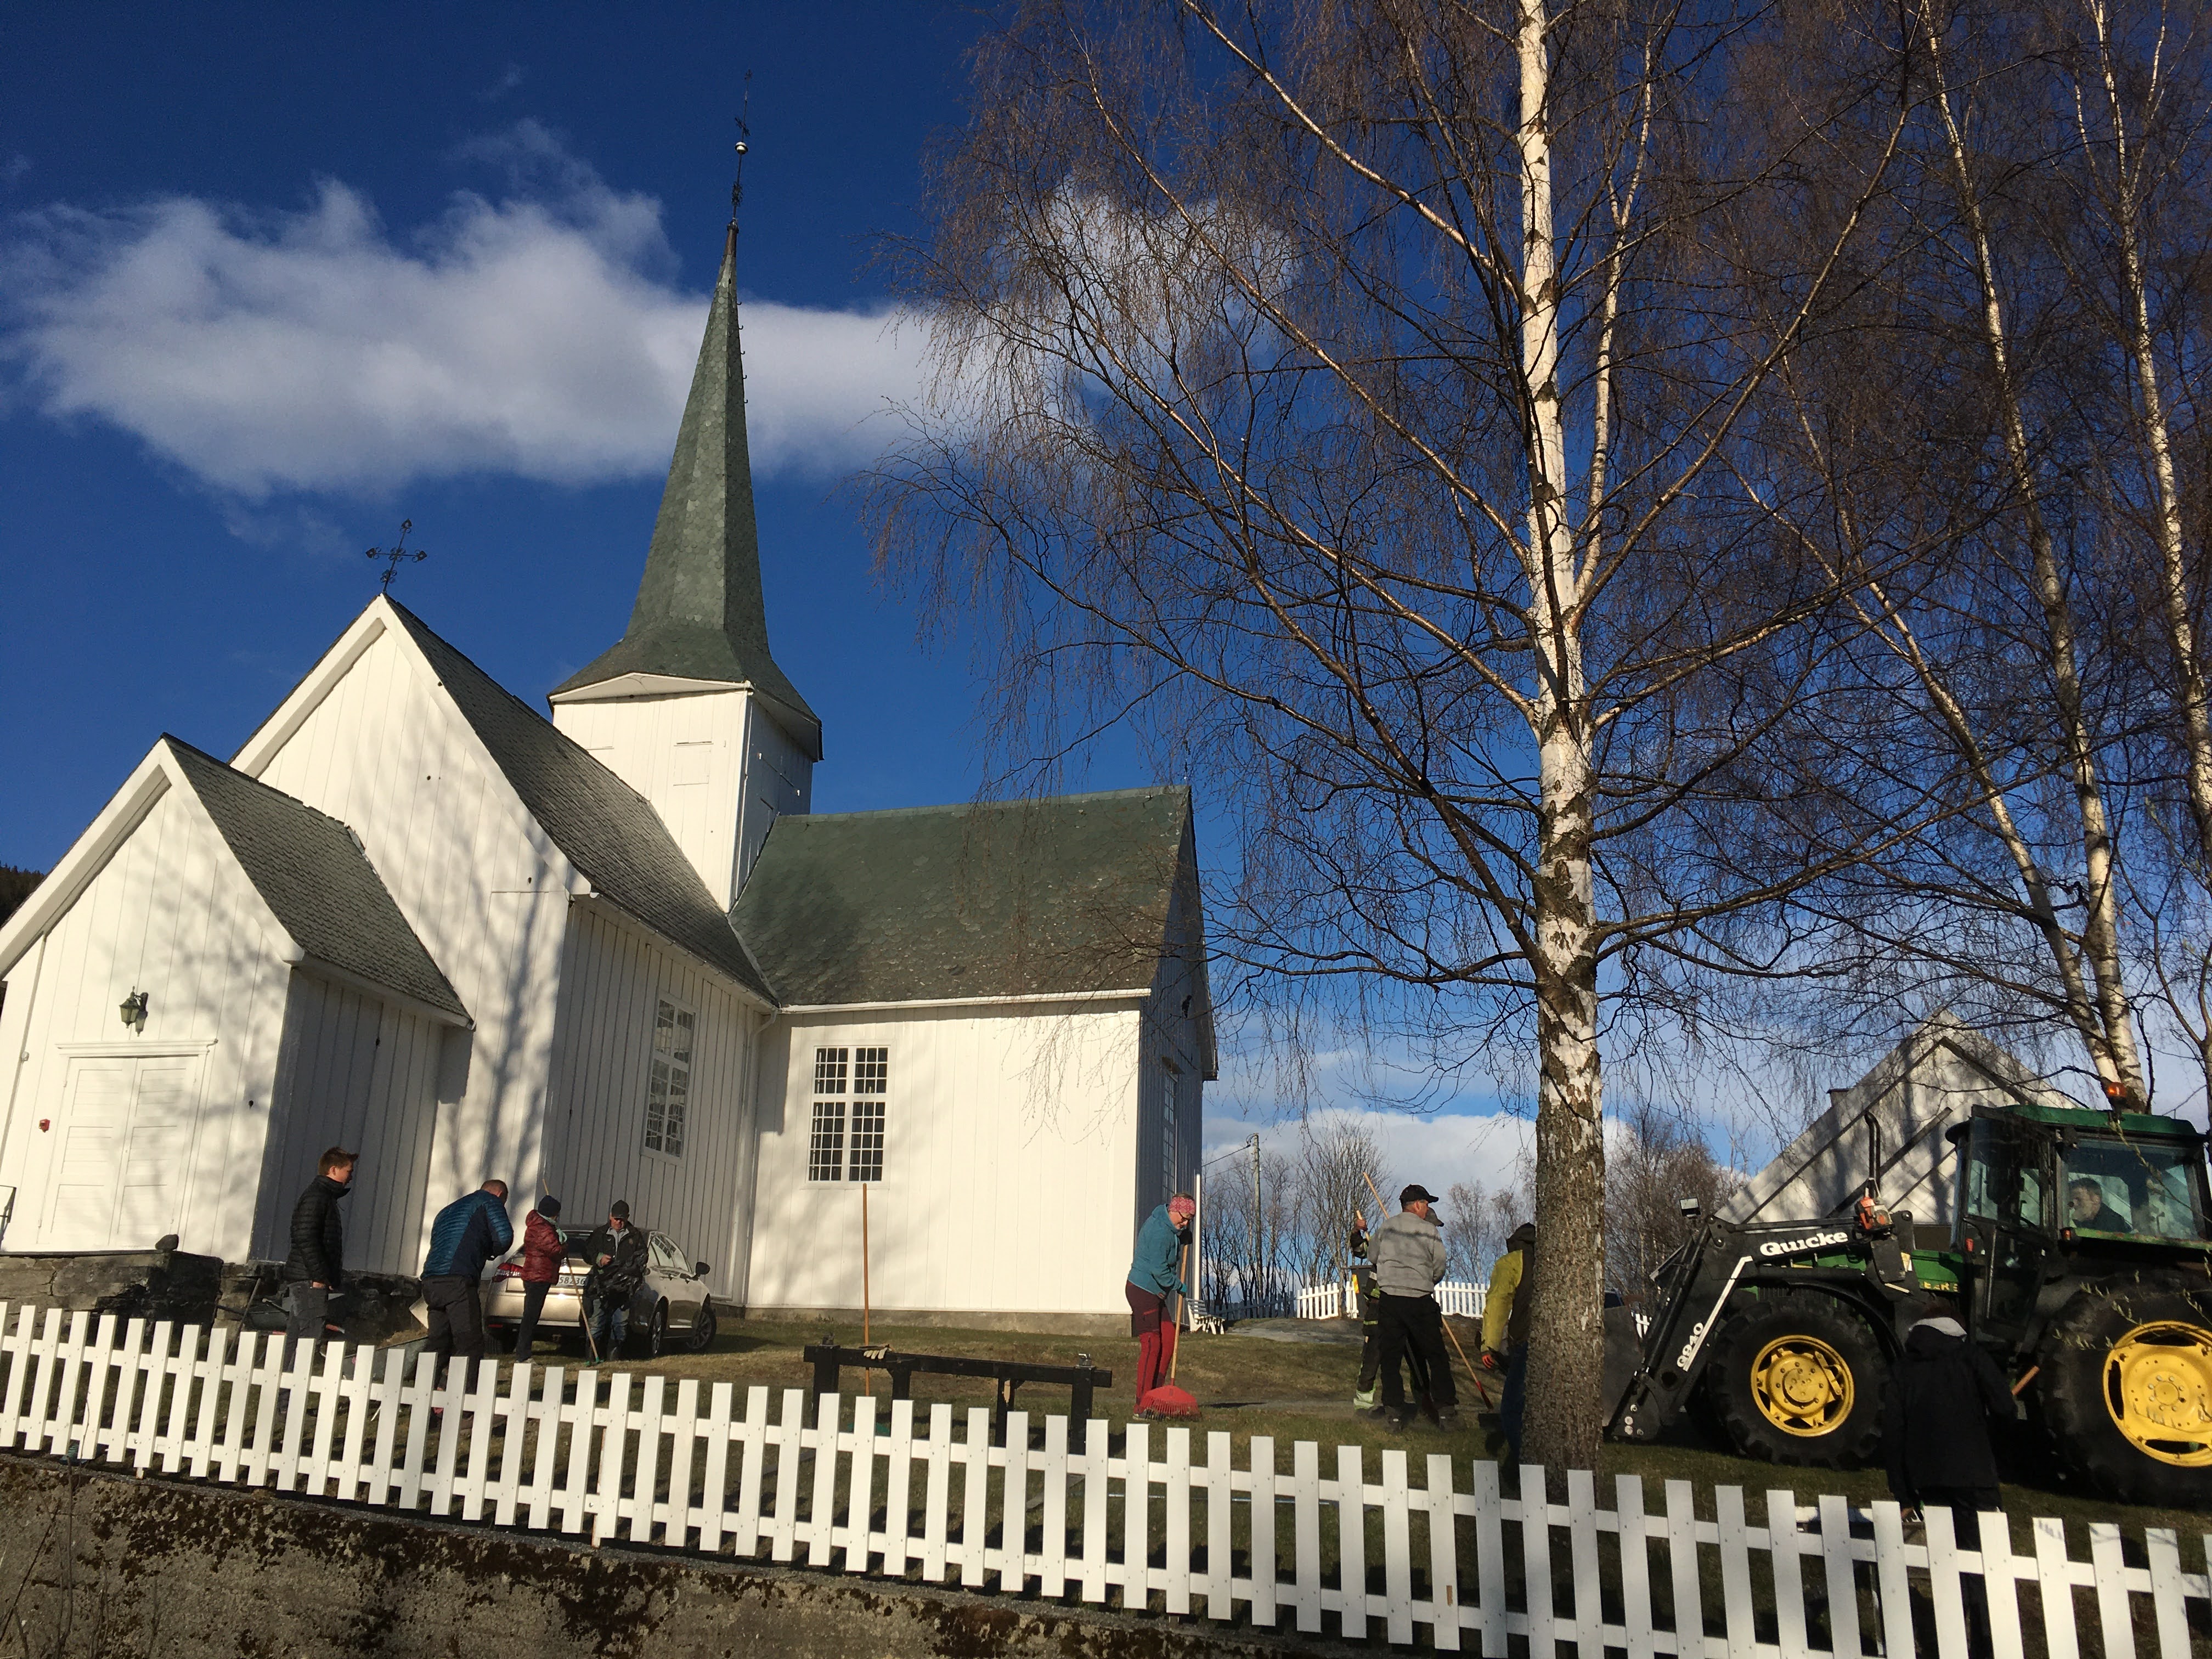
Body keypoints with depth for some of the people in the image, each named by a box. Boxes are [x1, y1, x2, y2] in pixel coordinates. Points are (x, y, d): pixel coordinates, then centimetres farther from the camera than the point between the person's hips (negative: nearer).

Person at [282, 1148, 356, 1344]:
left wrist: (327, 1278, 17)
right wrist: (319, 1277, -20)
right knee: (310, 1337, -13)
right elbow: (306, 1239, -19)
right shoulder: (315, 1197, -10)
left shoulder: (326, 1197, 21)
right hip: (308, 1281, -10)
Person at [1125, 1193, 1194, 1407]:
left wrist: (1184, 1237, 11)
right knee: (1151, 1344, -11)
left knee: (1169, 1339, 9)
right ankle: (1142, 1406, -7)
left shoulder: (1170, 1228, 10)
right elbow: (1159, 1269, -23)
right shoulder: (1159, 1232, -22)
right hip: (1143, 1291, -11)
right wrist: (1180, 1286, -8)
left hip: (1155, 1294, 11)